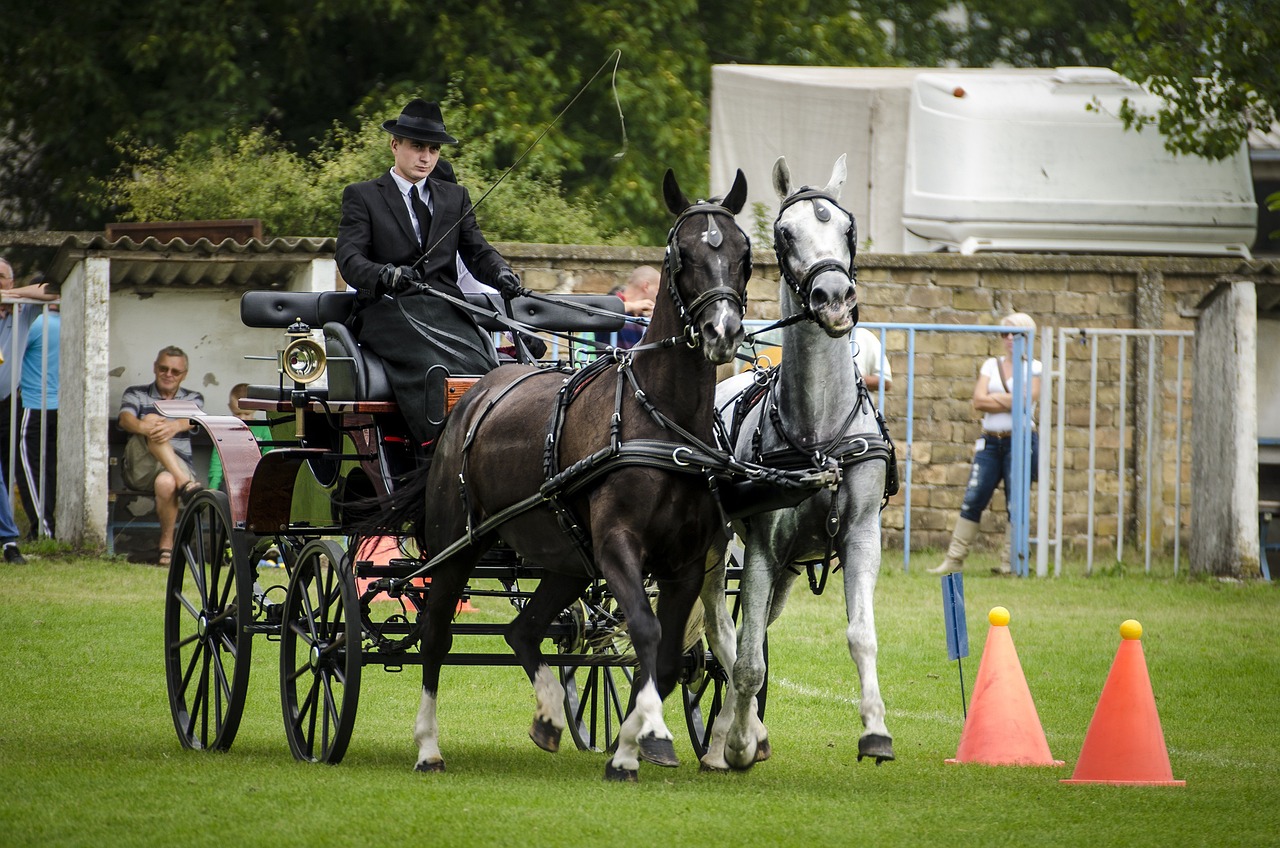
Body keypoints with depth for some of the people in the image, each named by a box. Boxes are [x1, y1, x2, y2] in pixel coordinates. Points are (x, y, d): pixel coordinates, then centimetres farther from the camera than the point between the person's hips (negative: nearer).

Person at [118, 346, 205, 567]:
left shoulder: (193, 399, 18)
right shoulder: (136, 394, 17)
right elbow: (125, 419, -7)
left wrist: (175, 426, -34)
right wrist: (143, 427, -33)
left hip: (178, 465, 0)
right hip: (138, 469, 0)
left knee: (166, 482, -39)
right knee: (152, 420, -30)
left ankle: (167, 545, -24)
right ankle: (186, 485, -47)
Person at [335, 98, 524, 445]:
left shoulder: (455, 197, 24)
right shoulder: (362, 196, 12)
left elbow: (477, 251, 16)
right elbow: (349, 257, -2)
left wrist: (501, 274, -9)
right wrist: (384, 275, -24)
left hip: (445, 311, 3)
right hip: (389, 310, -3)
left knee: (478, 364, -29)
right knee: (433, 369, -34)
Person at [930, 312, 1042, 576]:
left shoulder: (1033, 367, 3)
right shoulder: (991, 365, 13)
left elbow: (1028, 399, -13)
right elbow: (979, 401, 0)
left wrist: (995, 399, -5)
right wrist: (1011, 403, -8)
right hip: (990, 441, 3)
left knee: (1017, 504, -5)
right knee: (972, 500, -2)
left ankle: (1010, 563, 2)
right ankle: (954, 559, 0)